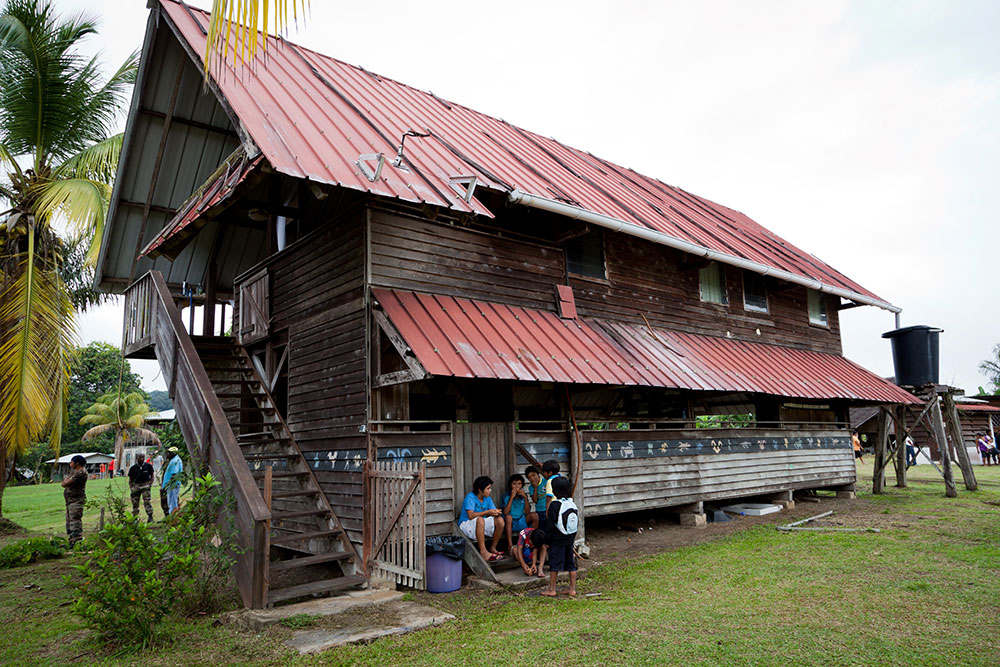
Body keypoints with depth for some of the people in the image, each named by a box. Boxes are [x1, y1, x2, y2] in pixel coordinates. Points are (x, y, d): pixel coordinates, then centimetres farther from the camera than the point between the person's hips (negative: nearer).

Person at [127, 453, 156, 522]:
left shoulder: (148, 466, 5)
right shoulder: (133, 468, 5)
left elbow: (152, 476, 12)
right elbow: (130, 479, 11)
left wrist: (150, 484, -1)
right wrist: (131, 487, -1)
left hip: (145, 485, -2)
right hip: (136, 486, 2)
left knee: (147, 501, -12)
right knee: (135, 502, 7)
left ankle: (150, 517, -14)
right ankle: (134, 517, 20)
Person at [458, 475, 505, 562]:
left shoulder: (488, 499, 4)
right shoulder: (470, 497, -17)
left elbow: (493, 512, 0)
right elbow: (471, 515, -27)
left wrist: (495, 513, -25)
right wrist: (487, 512, -28)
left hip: (482, 524, 7)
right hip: (466, 524, -7)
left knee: (500, 520, -17)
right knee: (480, 519, -39)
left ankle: (493, 548, -3)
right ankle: (483, 551, -36)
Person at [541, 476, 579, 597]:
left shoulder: (554, 505, -18)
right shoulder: (573, 504, 1)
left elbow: (550, 524, -15)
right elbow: (577, 522, 8)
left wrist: (547, 539, -5)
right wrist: (572, 537, 17)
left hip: (557, 540, -6)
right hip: (570, 539, 6)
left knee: (555, 564, 4)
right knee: (571, 563, 13)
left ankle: (551, 589, 13)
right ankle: (572, 589, 19)